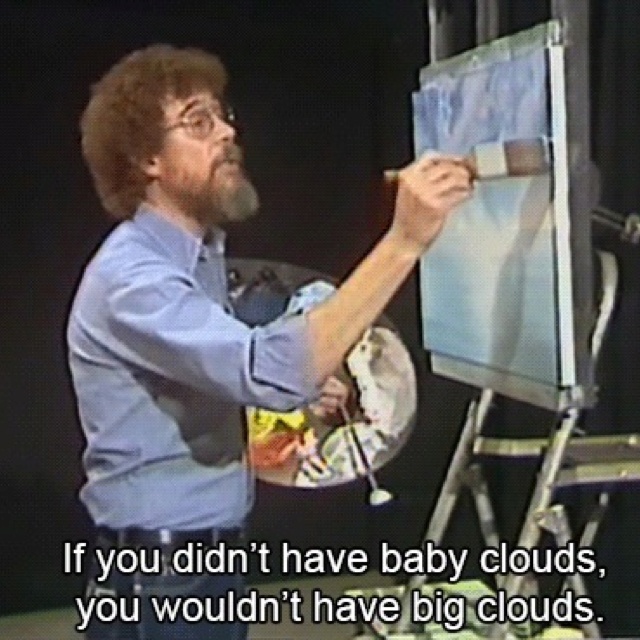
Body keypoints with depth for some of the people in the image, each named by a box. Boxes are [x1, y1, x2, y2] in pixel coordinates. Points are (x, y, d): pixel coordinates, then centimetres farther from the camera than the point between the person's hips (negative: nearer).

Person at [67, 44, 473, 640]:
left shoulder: (200, 254, 10)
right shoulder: (130, 276, -23)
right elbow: (273, 370, -37)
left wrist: (298, 388, 3)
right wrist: (404, 239, -39)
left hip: (211, 568, 9)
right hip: (162, 587, -9)